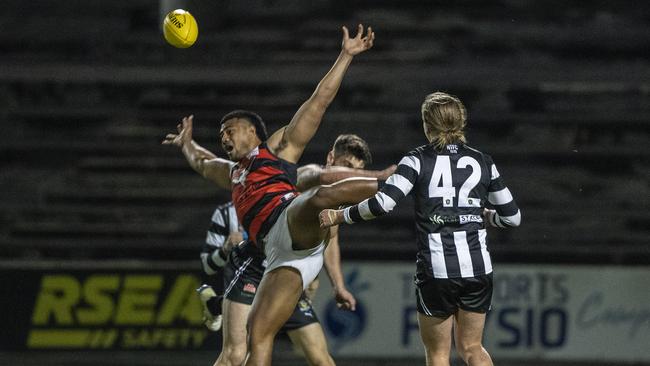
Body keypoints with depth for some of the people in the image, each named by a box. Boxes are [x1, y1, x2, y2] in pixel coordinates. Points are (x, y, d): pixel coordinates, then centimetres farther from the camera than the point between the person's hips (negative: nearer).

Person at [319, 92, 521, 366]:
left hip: (436, 270, -3)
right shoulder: (483, 163, 7)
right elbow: (512, 217, 11)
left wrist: (339, 216, -2)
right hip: (478, 269, 3)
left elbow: (383, 203, -14)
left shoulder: (418, 160, -3)